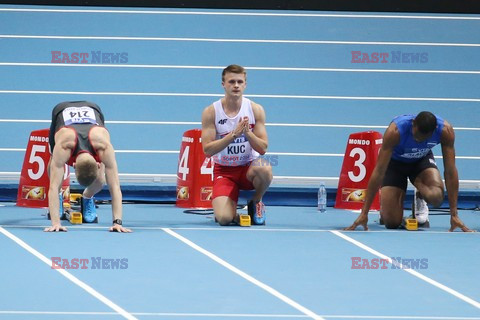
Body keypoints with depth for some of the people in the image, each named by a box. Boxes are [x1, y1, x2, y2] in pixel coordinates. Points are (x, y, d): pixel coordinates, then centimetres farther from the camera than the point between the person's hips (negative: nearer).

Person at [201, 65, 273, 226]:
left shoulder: (256, 109, -4)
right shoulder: (211, 112, -7)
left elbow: (263, 149, -5)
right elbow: (207, 149, -14)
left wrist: (247, 133, -23)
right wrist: (234, 134, -24)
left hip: (249, 167, 2)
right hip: (224, 171, -1)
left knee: (264, 168, -37)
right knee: (224, 219, -26)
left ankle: (256, 203, -4)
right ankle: (231, 210, 15)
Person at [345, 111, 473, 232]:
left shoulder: (445, 130, -32)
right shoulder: (395, 131, -38)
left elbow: (450, 171, -26)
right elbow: (379, 171, -35)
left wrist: (454, 215, -28)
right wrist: (364, 213, -35)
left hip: (422, 160, 2)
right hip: (395, 162, -2)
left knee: (436, 197, -30)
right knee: (392, 223, -14)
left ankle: (420, 198, 9)